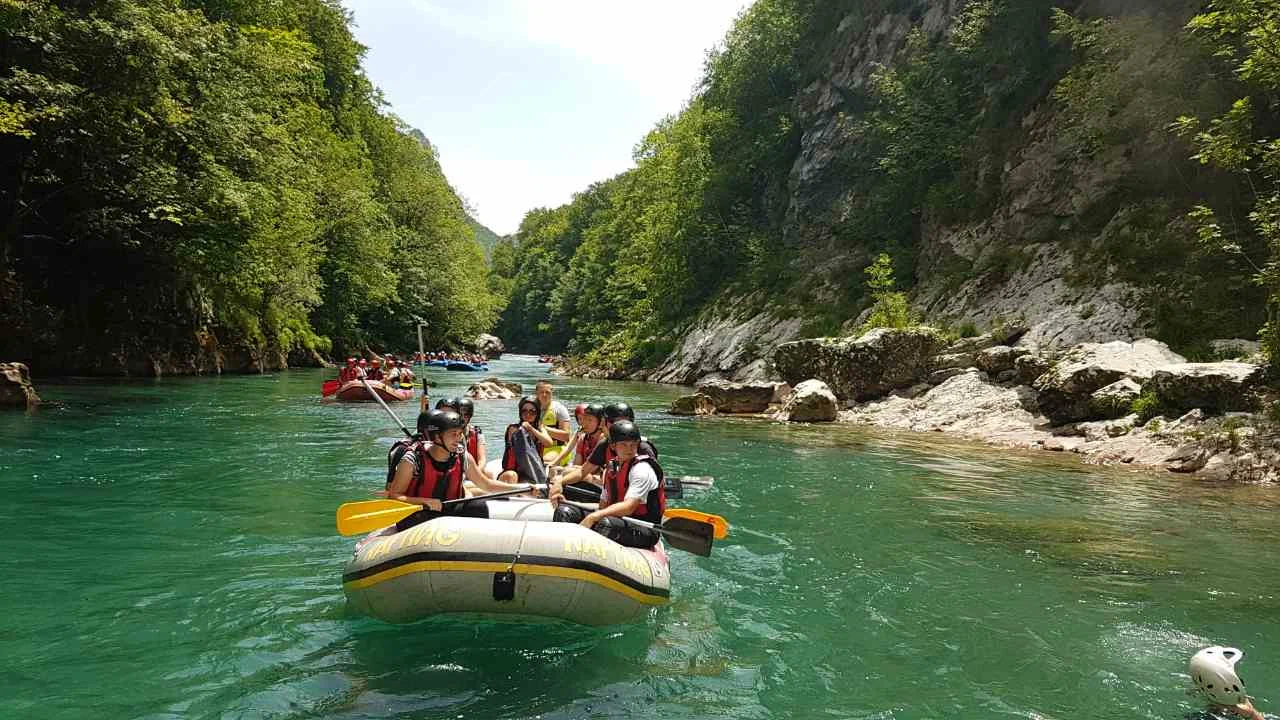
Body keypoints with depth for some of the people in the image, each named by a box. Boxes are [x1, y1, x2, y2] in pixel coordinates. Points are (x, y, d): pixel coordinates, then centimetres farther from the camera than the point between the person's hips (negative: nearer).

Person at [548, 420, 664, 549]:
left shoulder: (642, 469, -12)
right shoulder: (611, 468, 12)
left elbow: (629, 507, -23)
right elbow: (604, 504, 14)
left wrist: (593, 517, -31)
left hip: (644, 530, -8)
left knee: (605, 523, -39)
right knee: (565, 512, -4)